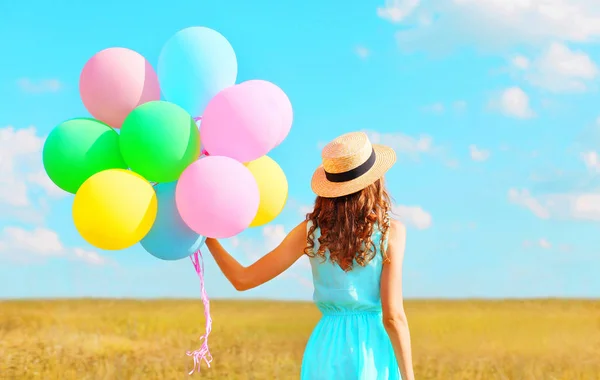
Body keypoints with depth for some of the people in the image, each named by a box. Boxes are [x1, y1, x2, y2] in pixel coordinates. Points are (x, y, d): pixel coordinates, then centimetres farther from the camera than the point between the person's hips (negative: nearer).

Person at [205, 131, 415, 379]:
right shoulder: (391, 232, -7)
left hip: (325, 352, 3)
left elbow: (243, 280, 3)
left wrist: (207, 236, 18)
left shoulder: (310, 231, 2)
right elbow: (393, 316, -12)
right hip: (373, 355, -3)